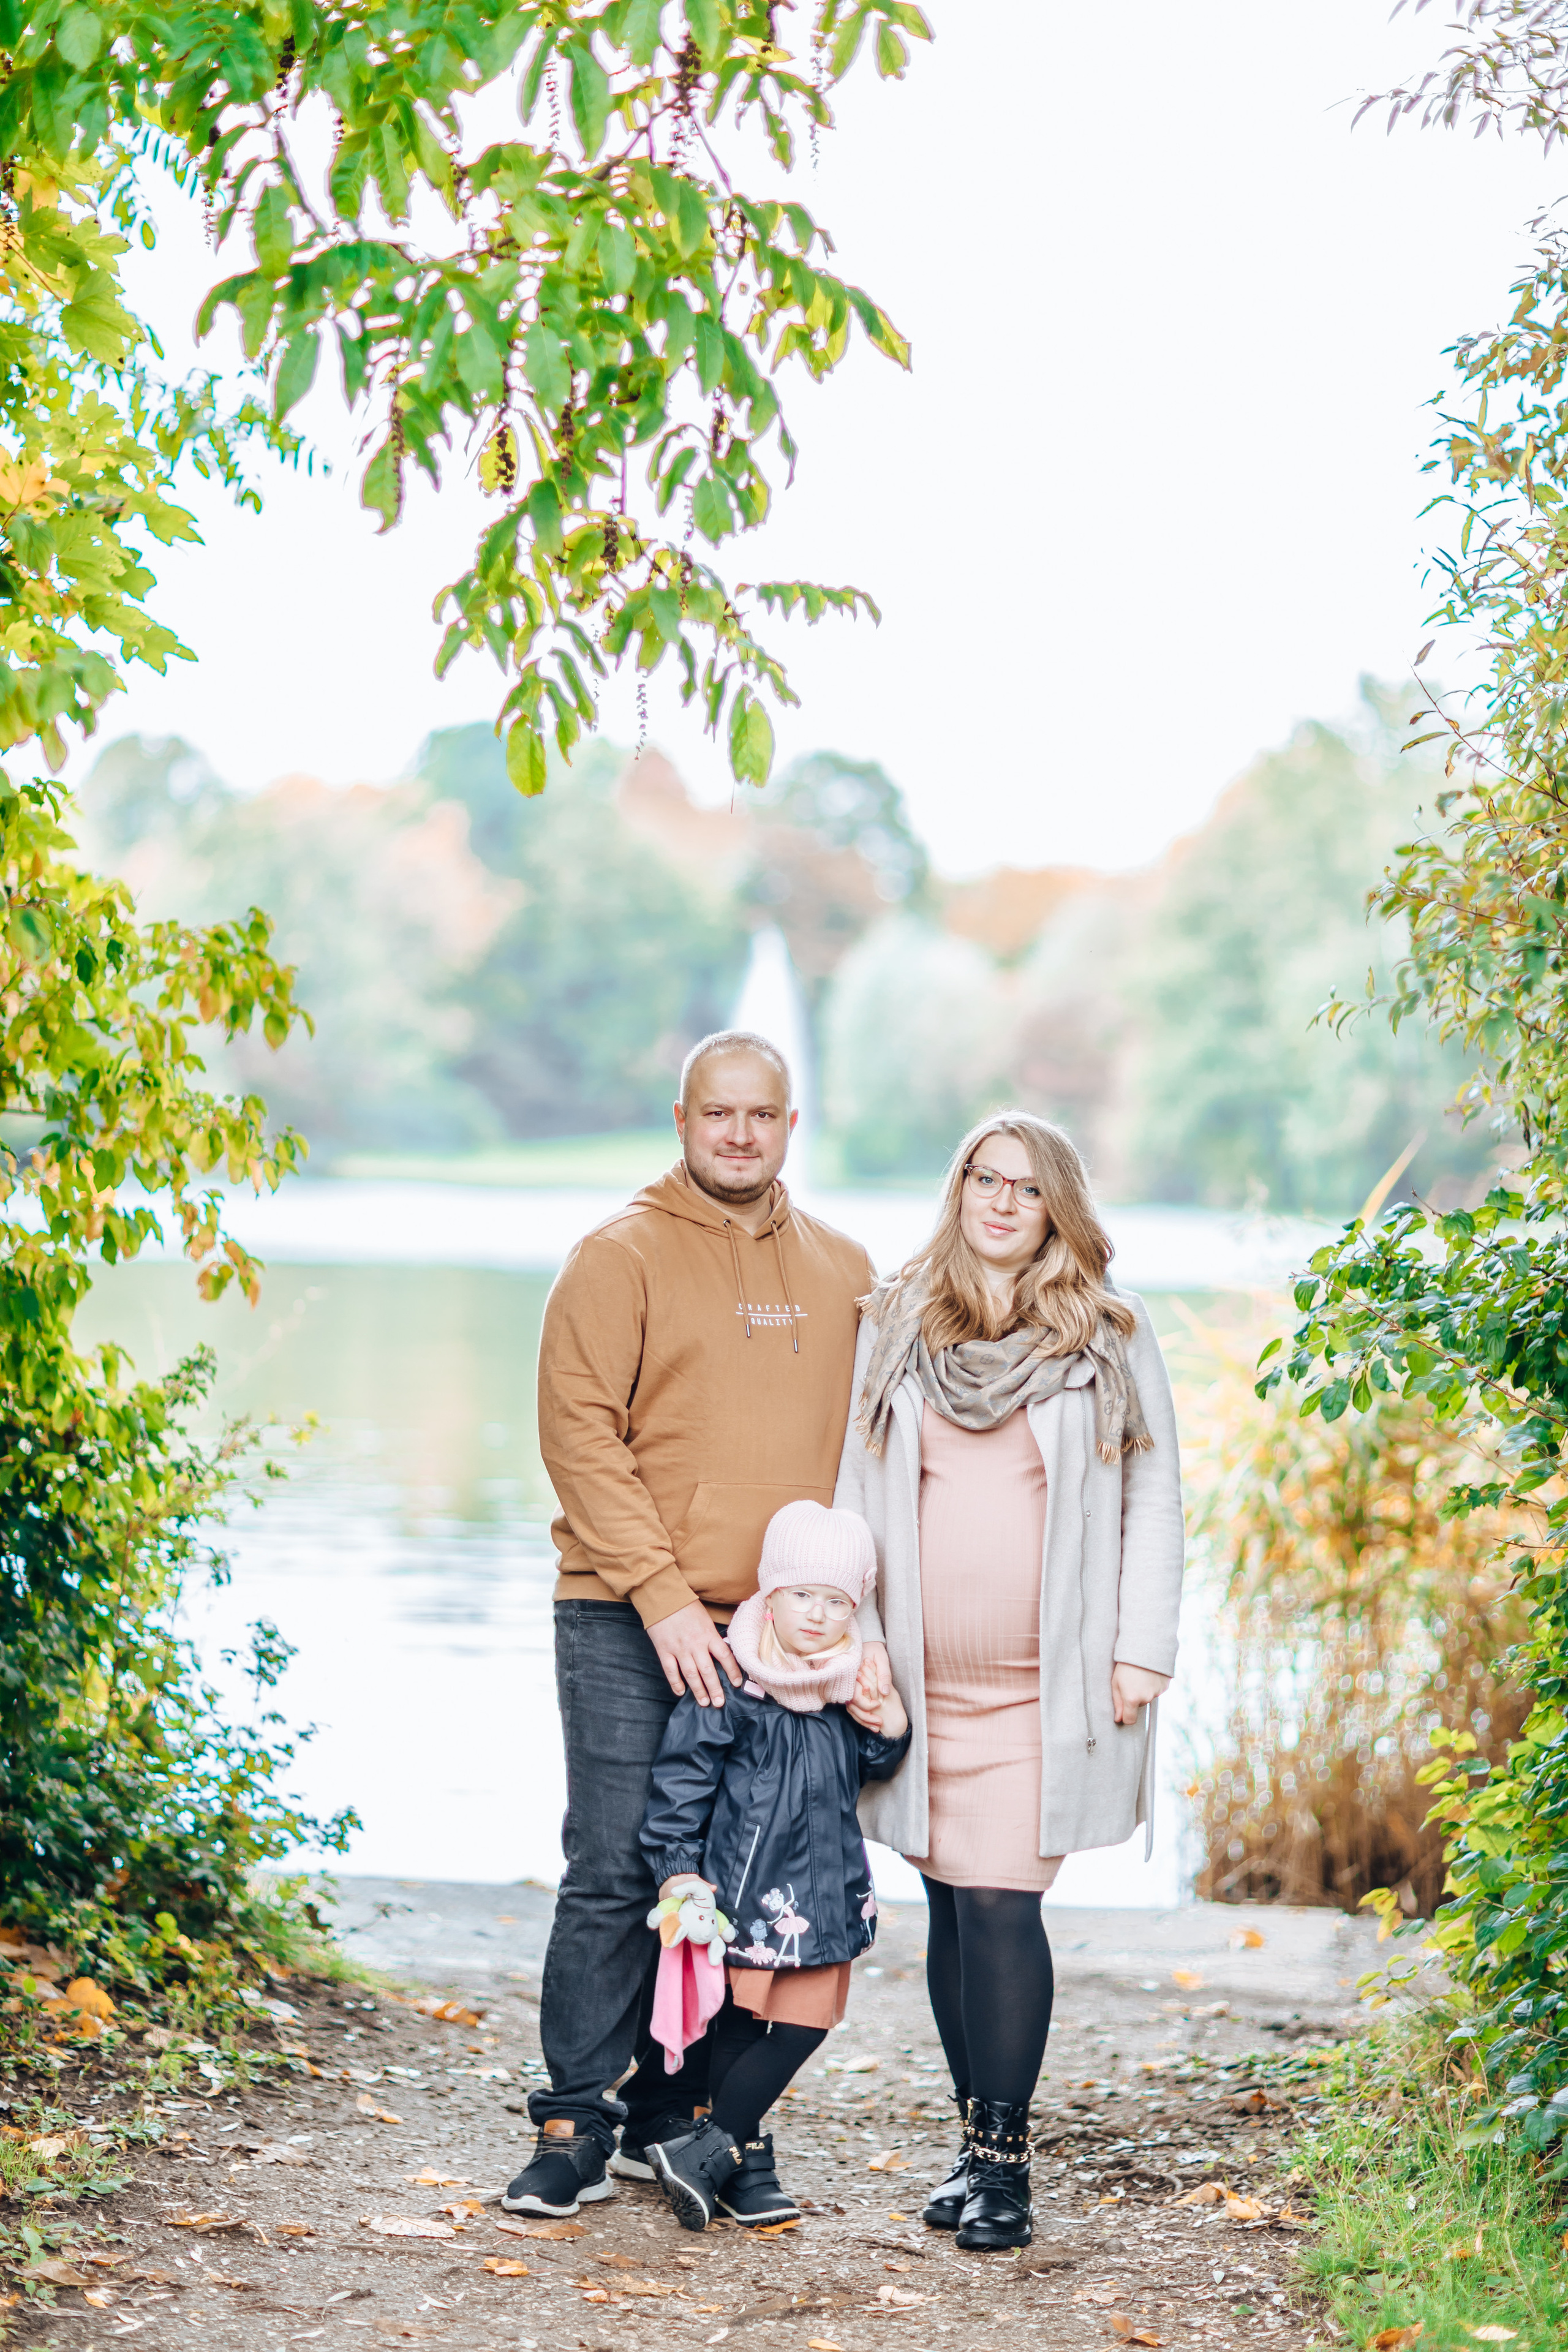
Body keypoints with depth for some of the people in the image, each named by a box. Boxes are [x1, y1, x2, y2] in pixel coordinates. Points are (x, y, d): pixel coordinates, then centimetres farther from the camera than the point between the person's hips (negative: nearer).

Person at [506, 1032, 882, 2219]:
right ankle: (575, 2124, 5)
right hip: (630, 1628, -4)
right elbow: (580, 1435, -8)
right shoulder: (621, 1257, -1)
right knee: (613, 1875, -5)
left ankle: (671, 2118, 18)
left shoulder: (842, 1272, 13)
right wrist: (662, 1598, -15)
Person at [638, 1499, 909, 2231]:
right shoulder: (730, 1683, -11)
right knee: (738, 2024, 1)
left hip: (824, 1890, 6)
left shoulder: (853, 1685, 7)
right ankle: (743, 2159, 12)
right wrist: (677, 1867, -13)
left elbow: (866, 1772, 19)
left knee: (802, 2026, 5)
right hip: (747, 1891, -6)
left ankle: (711, 2151, 13)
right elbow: (682, 1776, -9)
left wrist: (889, 1731, -1)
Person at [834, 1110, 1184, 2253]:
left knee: (1002, 1900, -9)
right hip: (927, 1675, 3)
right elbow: (856, 1487, 11)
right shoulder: (896, 1325, 8)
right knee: (952, 1903, 6)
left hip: (1053, 1677, -3)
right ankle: (981, 2142, 17)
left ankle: (1003, 2157, -1)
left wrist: (1142, 1647, -3)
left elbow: (1154, 1494, 4)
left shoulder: (1110, 1331, 3)